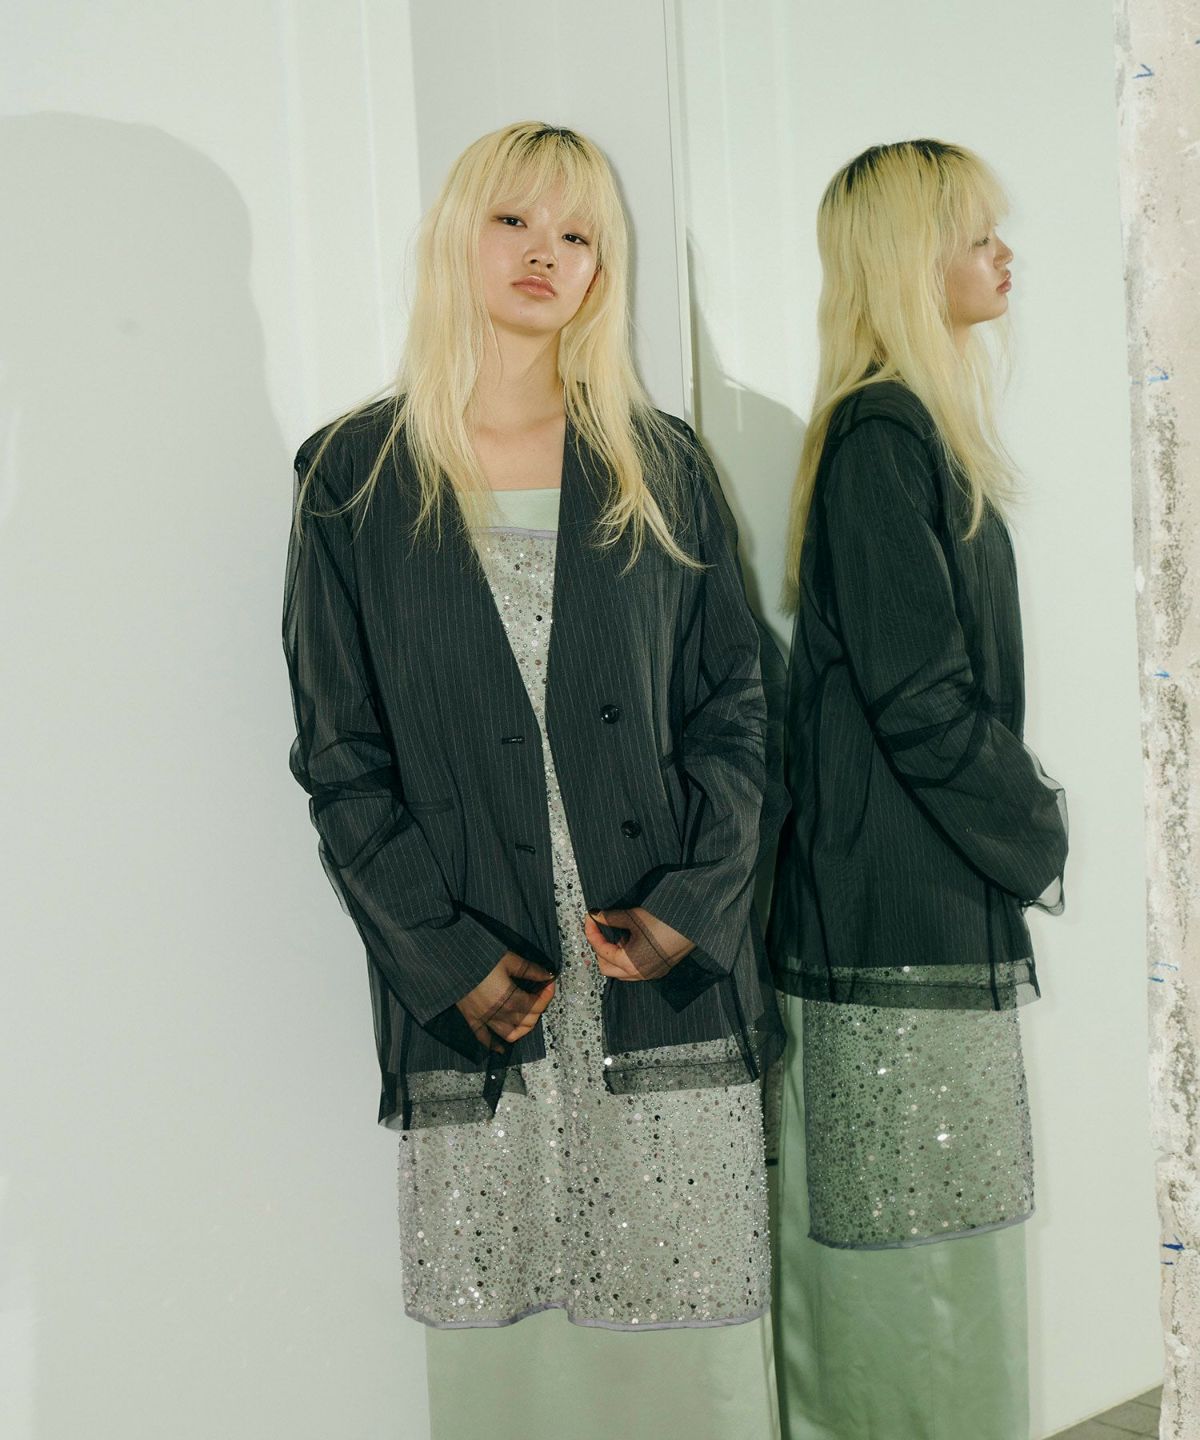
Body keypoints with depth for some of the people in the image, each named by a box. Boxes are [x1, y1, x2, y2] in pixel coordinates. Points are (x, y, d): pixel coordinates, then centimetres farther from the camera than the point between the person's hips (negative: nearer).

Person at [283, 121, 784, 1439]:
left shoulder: (660, 467, 10)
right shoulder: (357, 480, 4)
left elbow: (732, 704, 8)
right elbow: (339, 754, 1)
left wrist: (690, 901, -7)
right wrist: (450, 959, -8)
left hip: (671, 981, 2)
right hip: (476, 995, -1)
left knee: (689, 1328, 5)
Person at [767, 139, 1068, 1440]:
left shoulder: (911, 430, 15)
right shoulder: (882, 438, -14)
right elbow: (922, 699, -17)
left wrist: (1018, 822, 10)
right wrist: (1036, 836, -6)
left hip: (935, 900, 10)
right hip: (905, 907, -10)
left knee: (926, 1238, 16)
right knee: (916, 1243, -1)